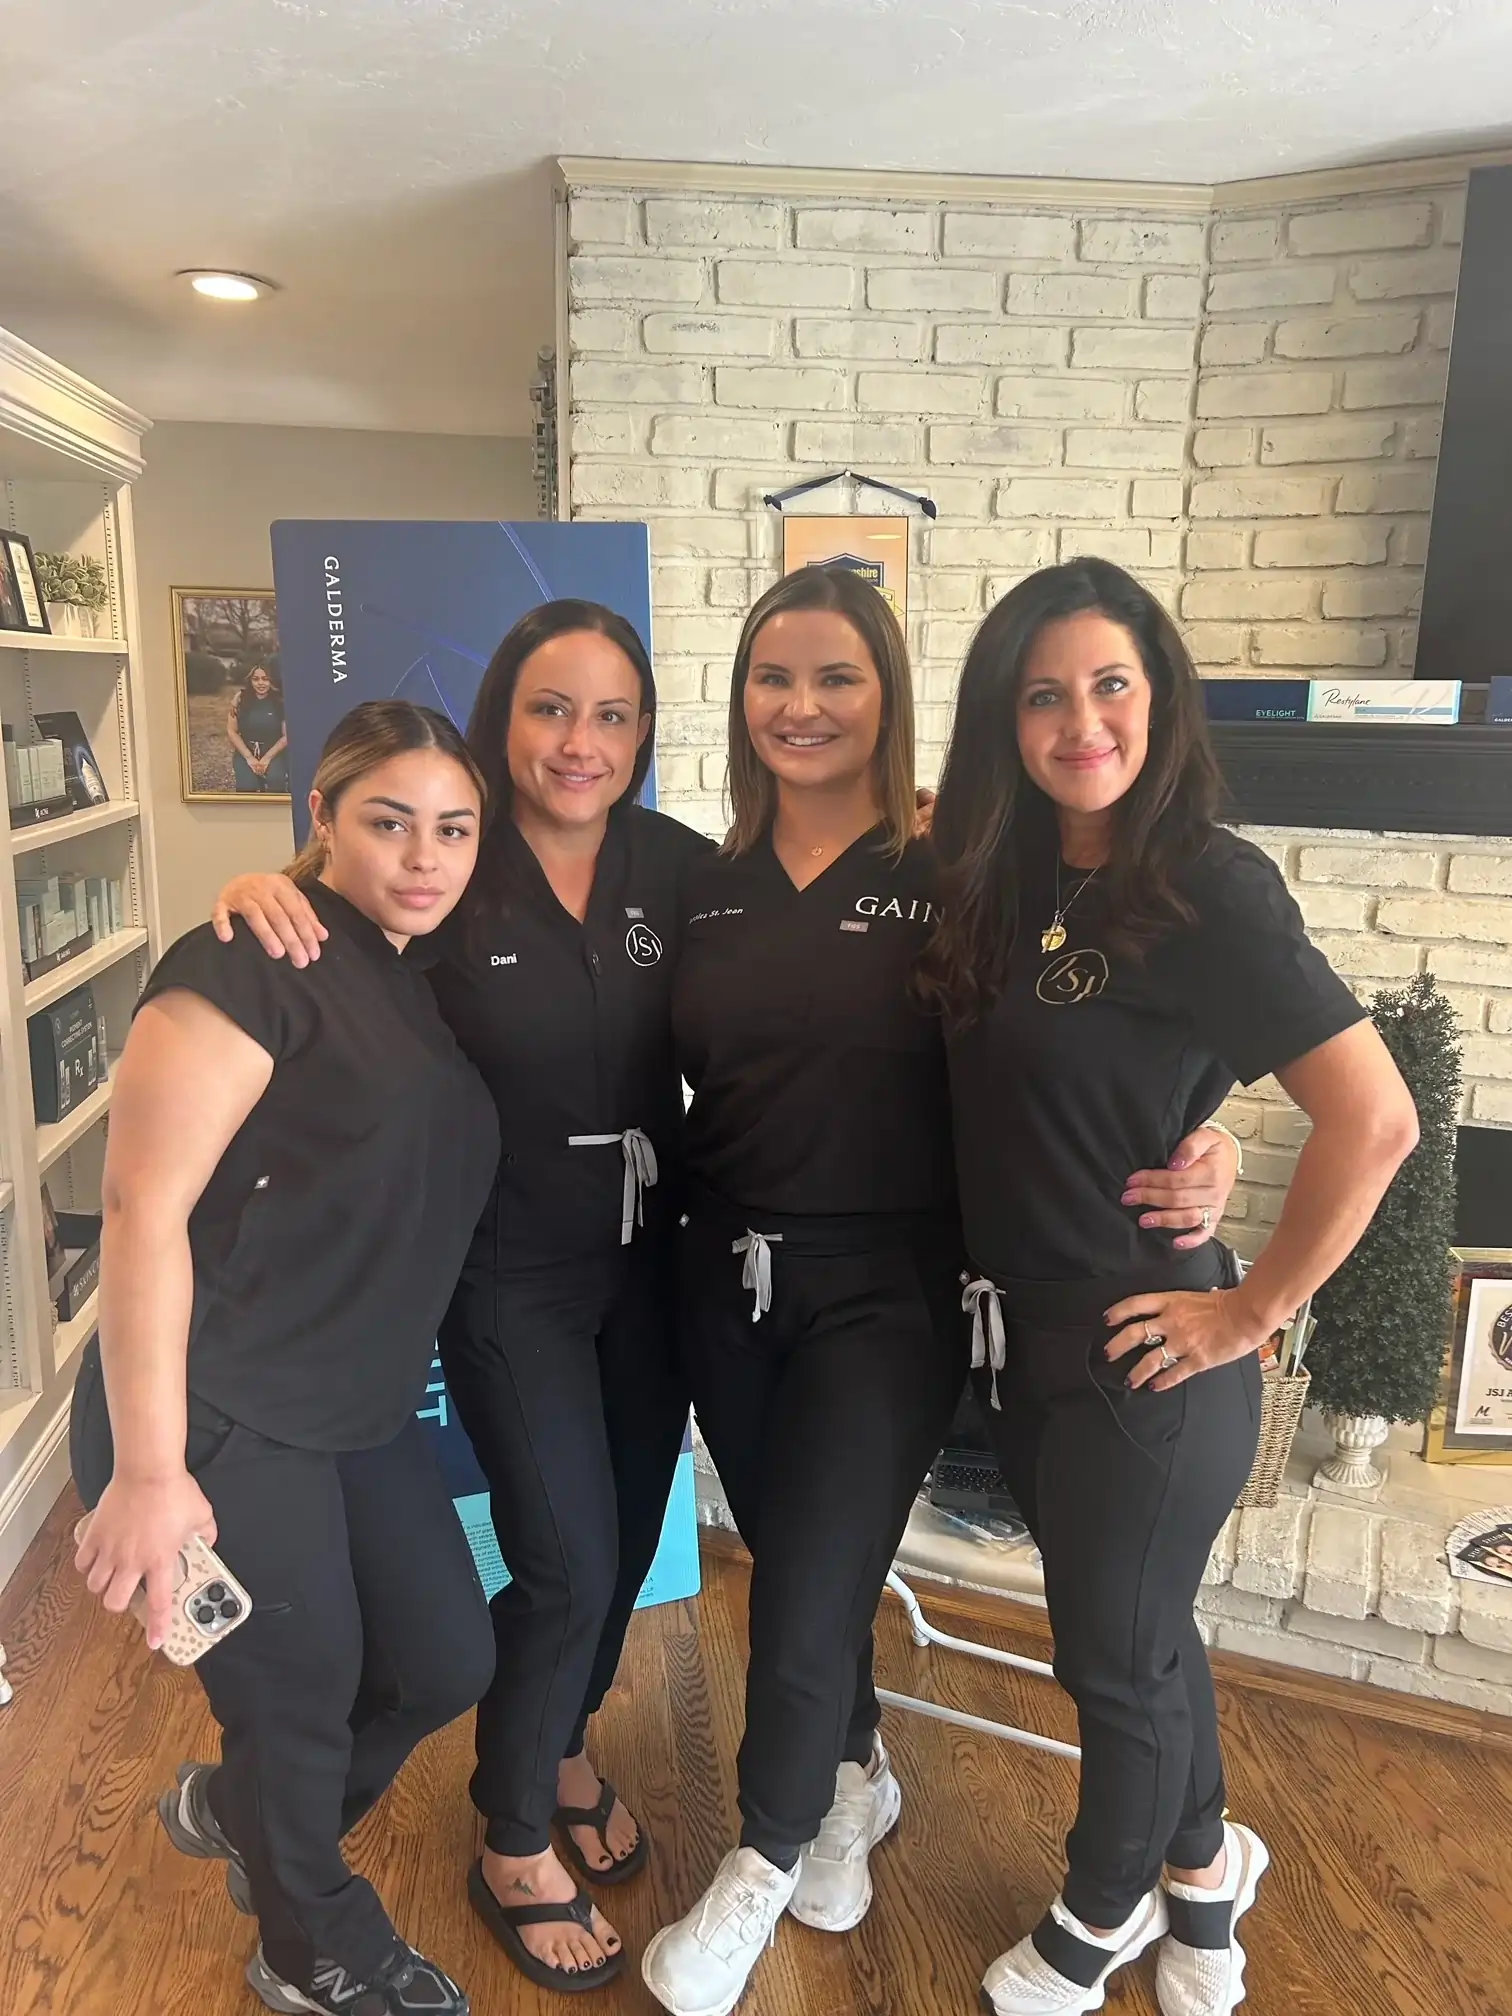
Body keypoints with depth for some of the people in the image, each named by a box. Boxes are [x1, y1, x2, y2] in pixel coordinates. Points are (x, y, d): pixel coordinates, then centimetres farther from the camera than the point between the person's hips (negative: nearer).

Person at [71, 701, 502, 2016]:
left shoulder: (422, 981, 9)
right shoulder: (254, 962, -17)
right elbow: (143, 1209, -21)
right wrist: (148, 1471, -20)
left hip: (362, 1417, 8)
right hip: (215, 1425, -8)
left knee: (449, 1664, 15)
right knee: (301, 1701, 10)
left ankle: (238, 1810, 44)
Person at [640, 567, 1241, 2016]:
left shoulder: (955, 873, -10)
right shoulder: (709, 885, 4)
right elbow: (678, 1076, 10)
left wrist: (1202, 1149, -23)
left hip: (885, 1287, -4)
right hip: (729, 1275, 5)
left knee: (807, 1591, 4)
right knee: (793, 1561, 19)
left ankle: (763, 1862, 33)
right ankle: (855, 1776, 48)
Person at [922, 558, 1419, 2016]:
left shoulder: (1207, 889, -19)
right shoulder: (1004, 880, 1)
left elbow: (1374, 1119, -23)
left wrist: (1254, 1312, -16)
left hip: (1140, 1355, -6)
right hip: (1021, 1337, 6)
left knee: (1116, 1654, 16)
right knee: (1137, 1629, 24)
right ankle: (1203, 1868, 51)